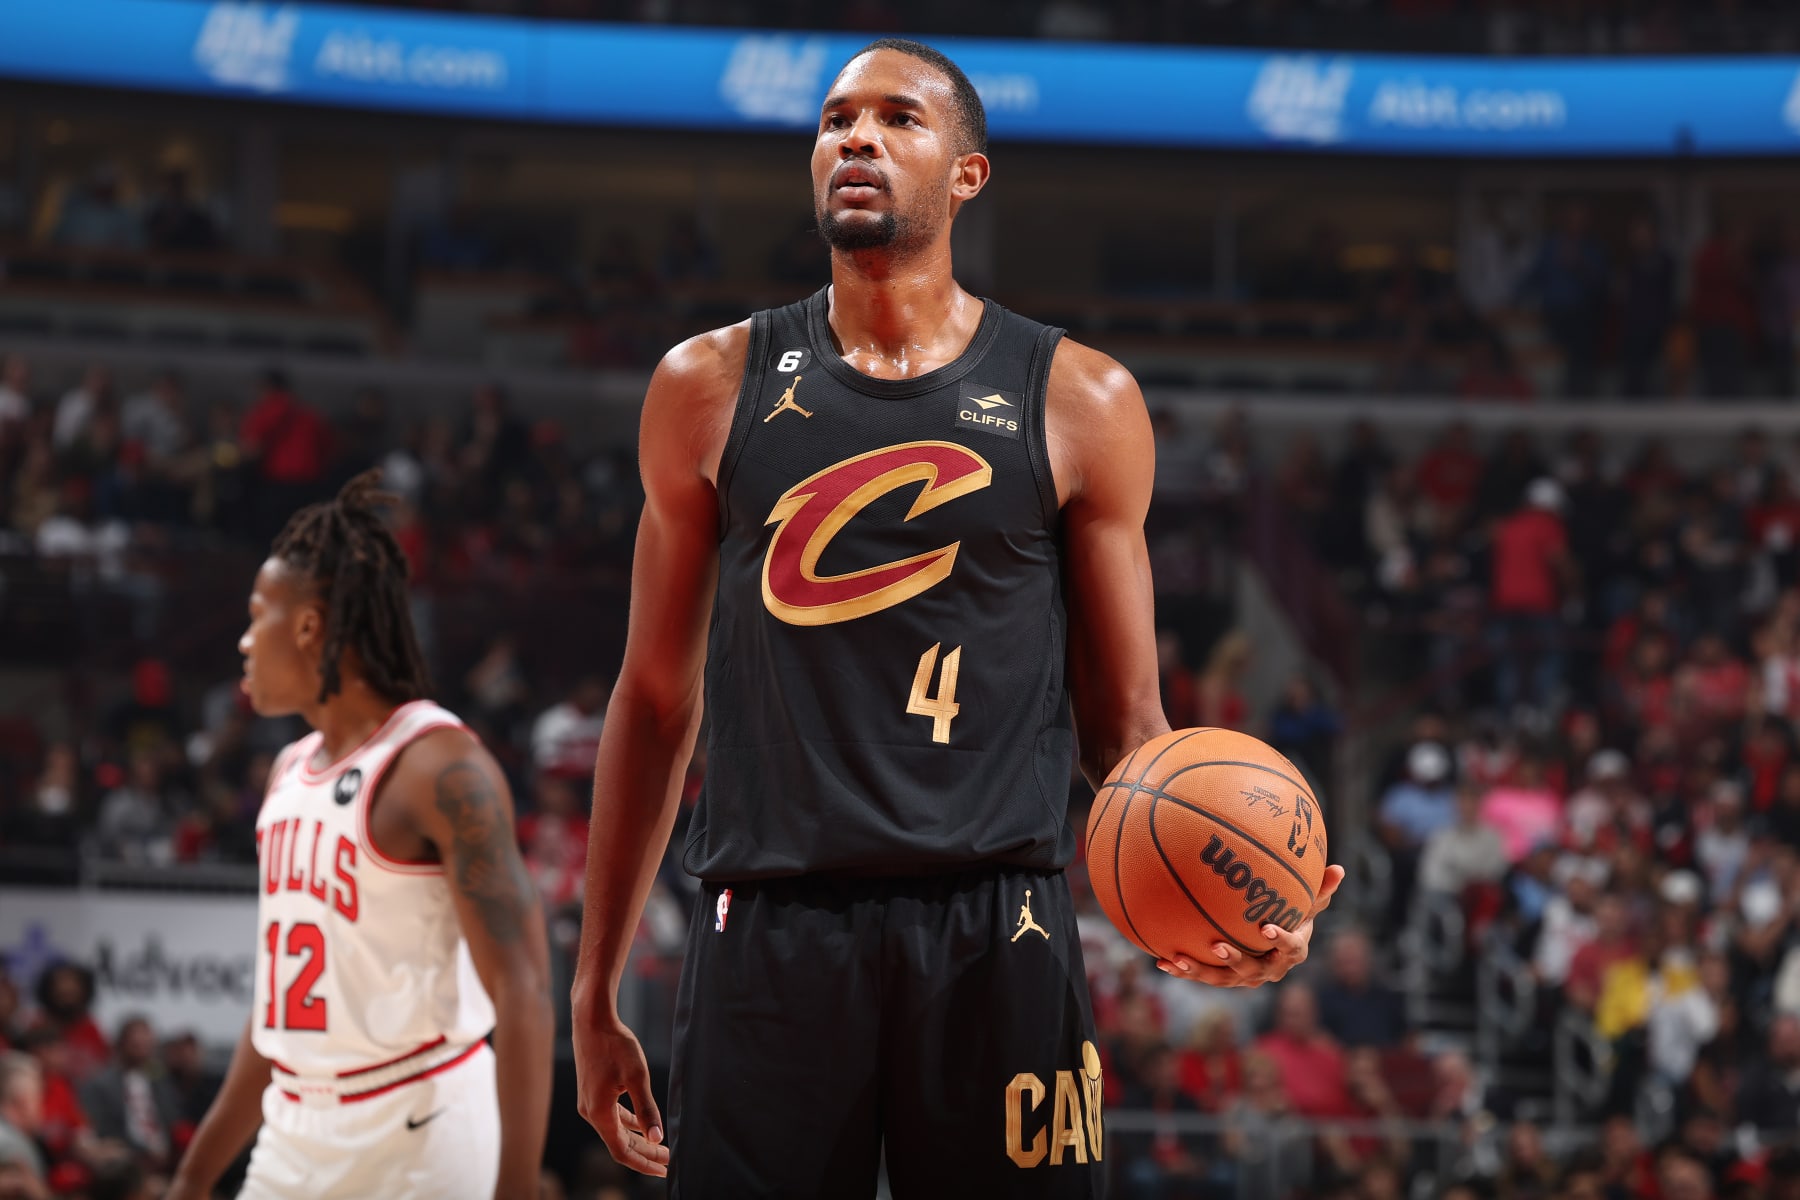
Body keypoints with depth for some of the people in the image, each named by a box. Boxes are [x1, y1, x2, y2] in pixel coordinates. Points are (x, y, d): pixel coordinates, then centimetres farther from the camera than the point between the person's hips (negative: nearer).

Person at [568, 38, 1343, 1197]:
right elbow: (657, 699, 14)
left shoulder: (1078, 403, 7)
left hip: (994, 927, -1)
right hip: (772, 927, 1)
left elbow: (1124, 722, 9)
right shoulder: (712, 388, 10)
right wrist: (597, 987, 12)